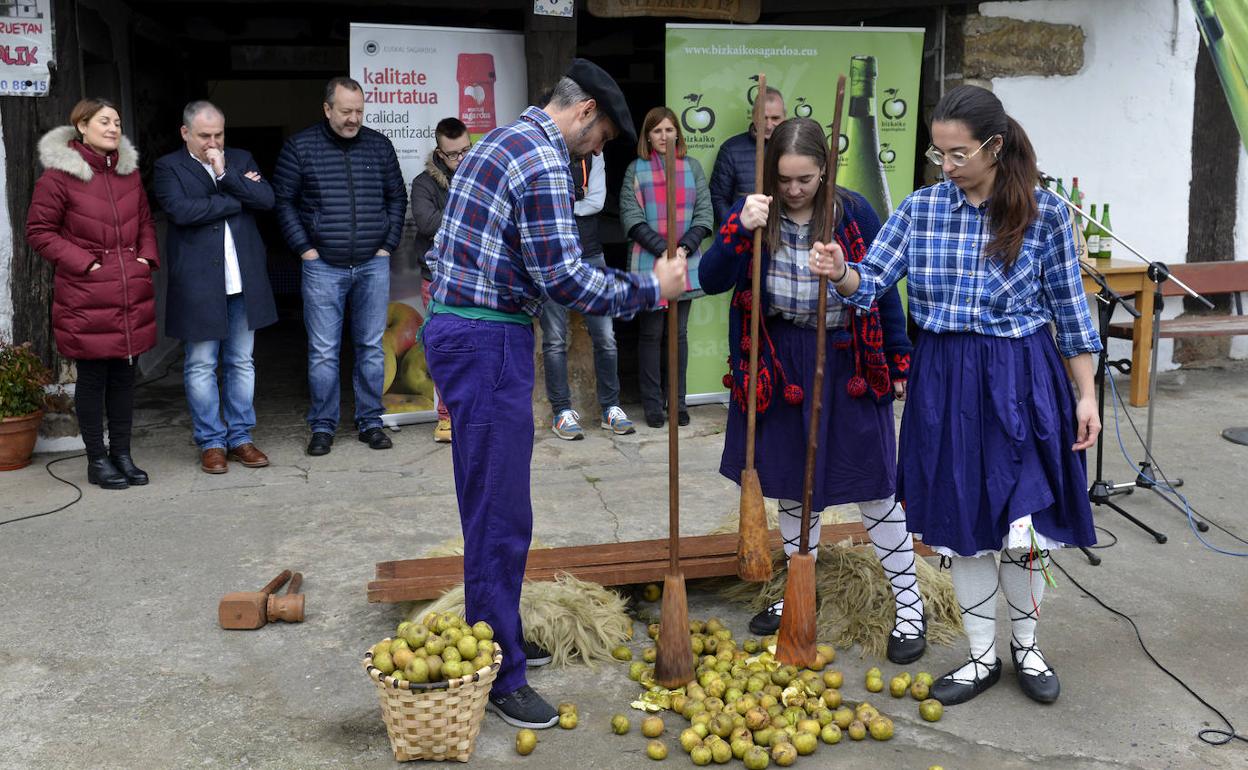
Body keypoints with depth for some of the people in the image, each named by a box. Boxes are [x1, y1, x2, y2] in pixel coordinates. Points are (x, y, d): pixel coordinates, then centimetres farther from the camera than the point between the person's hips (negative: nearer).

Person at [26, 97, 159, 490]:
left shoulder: (129, 170, 11)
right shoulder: (59, 174, -7)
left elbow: (145, 222, 20)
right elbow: (39, 231, -5)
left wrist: (147, 258, 4)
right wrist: (84, 263, -12)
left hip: (132, 294, 6)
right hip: (87, 297, -5)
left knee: (124, 374, 12)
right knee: (92, 377, 4)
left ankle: (122, 454, 23)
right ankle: (97, 460, 15)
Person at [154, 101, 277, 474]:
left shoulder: (241, 160, 13)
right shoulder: (169, 167, 0)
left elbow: (267, 199, -1)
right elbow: (181, 210, -16)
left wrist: (225, 174, -11)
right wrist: (239, 199, -9)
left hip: (243, 281, 4)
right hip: (198, 284, -3)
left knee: (242, 363, 10)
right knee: (201, 366, 3)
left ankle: (241, 437, 20)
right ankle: (211, 442, 13)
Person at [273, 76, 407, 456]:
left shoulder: (379, 145, 7)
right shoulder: (300, 147, -1)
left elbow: (397, 197, 13)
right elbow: (283, 200, 2)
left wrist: (388, 245, 6)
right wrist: (305, 248, -4)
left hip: (373, 265, 2)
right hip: (323, 266, -2)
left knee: (371, 347, 7)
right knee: (323, 351, 1)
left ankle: (370, 421, 17)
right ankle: (322, 426, 12)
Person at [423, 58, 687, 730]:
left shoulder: (503, 141, 19)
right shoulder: (542, 158, -14)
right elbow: (560, 275, -19)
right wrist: (648, 291, -9)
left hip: (462, 328, 11)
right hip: (487, 342, -11)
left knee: (492, 504, 18)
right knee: (501, 514, -4)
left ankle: (496, 636, 31)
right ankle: (499, 675, 6)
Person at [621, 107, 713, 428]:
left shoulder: (692, 167, 7)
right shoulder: (636, 169, 2)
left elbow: (704, 213, 3)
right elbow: (631, 217, -6)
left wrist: (684, 248, -12)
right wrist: (663, 249, -16)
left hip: (686, 264, 2)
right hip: (648, 265, -2)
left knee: (679, 333, 8)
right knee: (650, 335, 4)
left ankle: (677, 401, 17)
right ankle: (652, 403, 12)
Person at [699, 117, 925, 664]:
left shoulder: (853, 213, -7)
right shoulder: (754, 213, -4)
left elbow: (885, 289, 1)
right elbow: (711, 280, -13)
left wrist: (899, 362, 3)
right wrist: (740, 230, -28)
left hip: (846, 366, -2)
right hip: (780, 365, 2)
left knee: (873, 485, 3)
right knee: (792, 484, 14)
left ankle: (908, 604, 17)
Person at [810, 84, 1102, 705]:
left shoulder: (1045, 213, -5)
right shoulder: (920, 208, 0)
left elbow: (1070, 309, 1)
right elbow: (872, 281, -2)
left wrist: (1085, 396, 0)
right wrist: (841, 274, -25)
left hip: (1021, 382, -2)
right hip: (945, 381, 2)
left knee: (1022, 527, 2)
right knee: (963, 525, 10)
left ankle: (1026, 647, 29)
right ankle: (981, 658, 28)